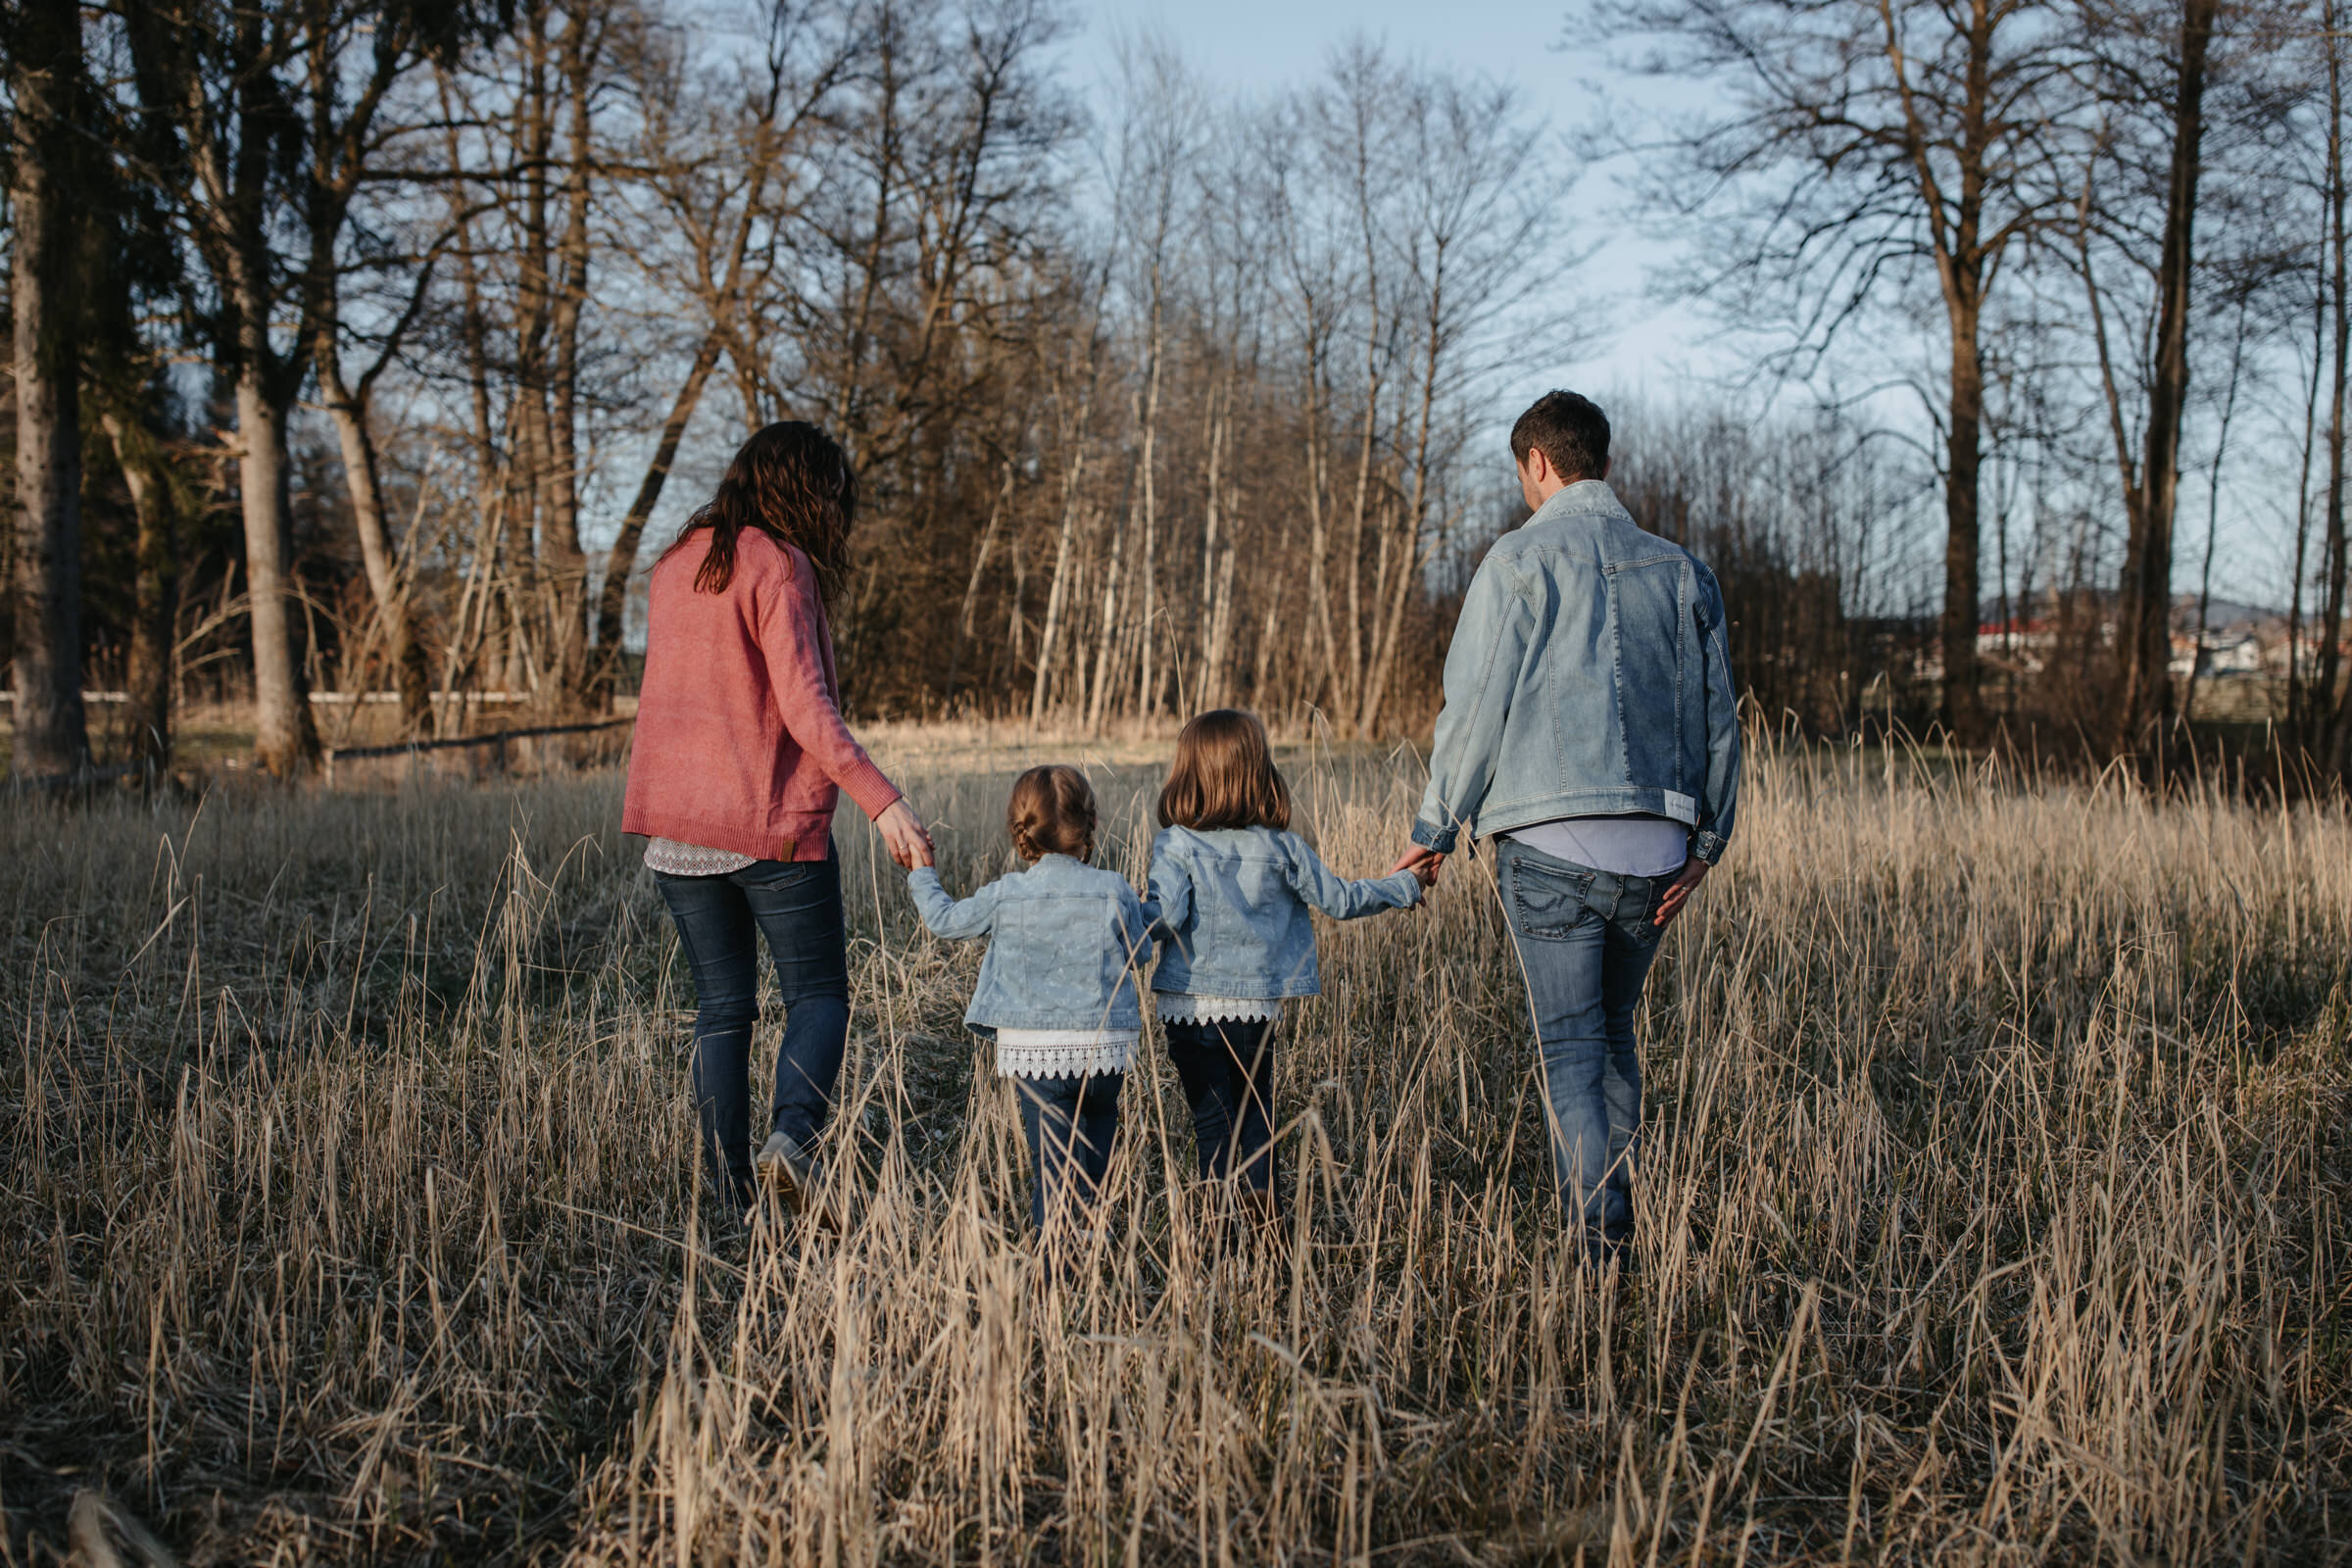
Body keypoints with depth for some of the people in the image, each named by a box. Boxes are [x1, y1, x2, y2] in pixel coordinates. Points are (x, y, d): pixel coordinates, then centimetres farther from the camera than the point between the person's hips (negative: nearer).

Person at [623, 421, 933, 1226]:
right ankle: (791, 1136, -17)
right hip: (771, 824, -6)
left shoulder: (675, 565, 13)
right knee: (819, 994, 6)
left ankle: (730, 1197, 9)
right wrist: (882, 799, -21)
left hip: (675, 824, 6)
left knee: (721, 1004, 11)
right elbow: (804, 707, -18)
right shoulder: (778, 566, -10)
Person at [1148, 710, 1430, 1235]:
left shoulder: (1175, 844, -9)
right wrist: (1408, 885, 17)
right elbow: (1339, 901, 4)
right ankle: (1264, 1209, 15)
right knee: (1257, 1110, 17)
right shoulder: (1281, 846, -2)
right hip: (1256, 1004, 2)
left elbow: (1164, 917, -21)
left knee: (1211, 1118, 4)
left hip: (1190, 1006, -2)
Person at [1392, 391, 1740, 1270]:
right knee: (1615, 1032, 20)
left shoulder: (1520, 563, -3)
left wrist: (1435, 830, 3)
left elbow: (1475, 705, -6)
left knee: (1570, 1047, 0)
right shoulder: (1679, 571, 11)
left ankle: (1598, 1243, -5)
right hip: (1654, 847, 5)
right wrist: (1705, 843, 14)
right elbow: (1716, 713, 11)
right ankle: (1614, 1217, 22)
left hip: (1551, 842, -5)